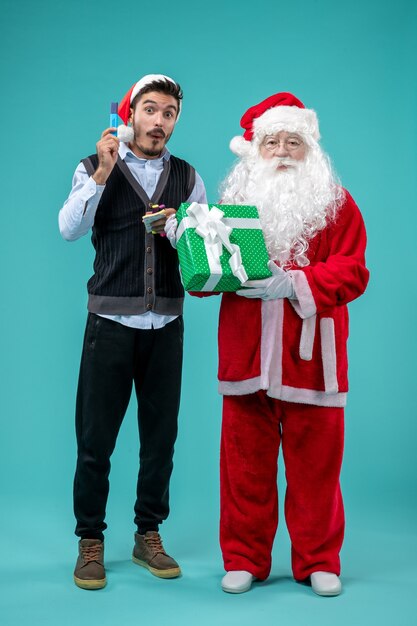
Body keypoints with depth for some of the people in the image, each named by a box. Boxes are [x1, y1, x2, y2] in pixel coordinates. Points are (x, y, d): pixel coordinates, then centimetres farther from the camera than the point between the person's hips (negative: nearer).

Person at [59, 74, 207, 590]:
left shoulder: (187, 176, 10)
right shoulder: (95, 167, 2)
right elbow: (69, 229, -13)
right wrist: (103, 172, -19)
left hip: (166, 323, 3)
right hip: (111, 321, -3)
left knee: (161, 435, 10)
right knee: (95, 437, 2)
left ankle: (149, 535, 25)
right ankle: (90, 542, 18)